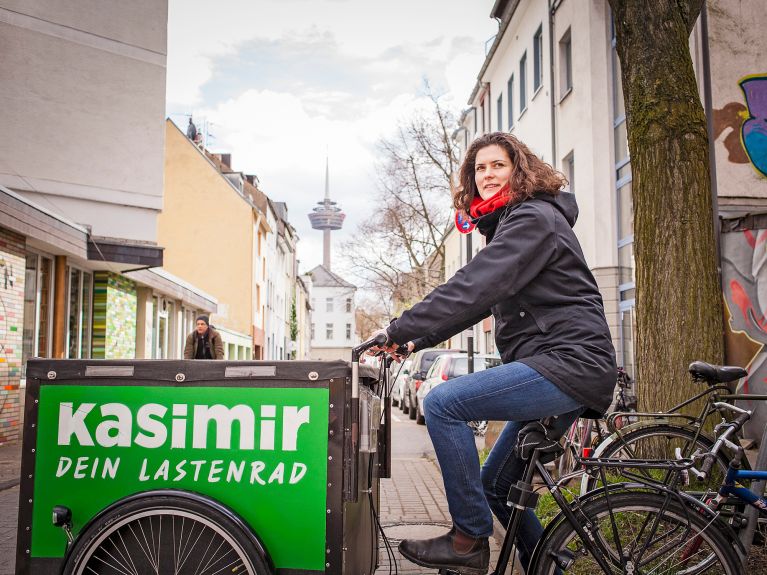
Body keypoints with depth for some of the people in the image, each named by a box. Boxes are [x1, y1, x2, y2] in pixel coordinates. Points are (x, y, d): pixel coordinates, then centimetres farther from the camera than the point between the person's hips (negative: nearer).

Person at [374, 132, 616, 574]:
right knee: (497, 484, 13)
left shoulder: (532, 218, -10)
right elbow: (480, 298, 21)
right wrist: (417, 340, 11)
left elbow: (474, 288, -22)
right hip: (562, 369, 10)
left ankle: (470, 540, -9)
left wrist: (400, 330, -19)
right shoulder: (510, 223, 22)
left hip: (571, 362, -10)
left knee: (443, 402, -19)